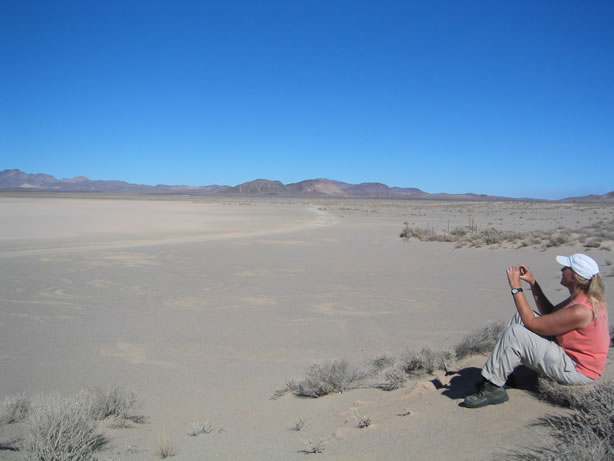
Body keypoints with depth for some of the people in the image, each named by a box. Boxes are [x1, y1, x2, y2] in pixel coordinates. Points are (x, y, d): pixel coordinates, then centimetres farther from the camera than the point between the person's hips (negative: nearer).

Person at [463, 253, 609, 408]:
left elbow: (532, 323, -23)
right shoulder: (586, 297, 0)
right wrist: (532, 282, 4)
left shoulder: (580, 311, -30)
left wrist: (516, 287, -21)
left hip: (577, 370, -10)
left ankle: (492, 388, -10)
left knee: (515, 333, -22)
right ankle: (500, 372, 12)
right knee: (522, 316, 7)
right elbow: (549, 313, 11)